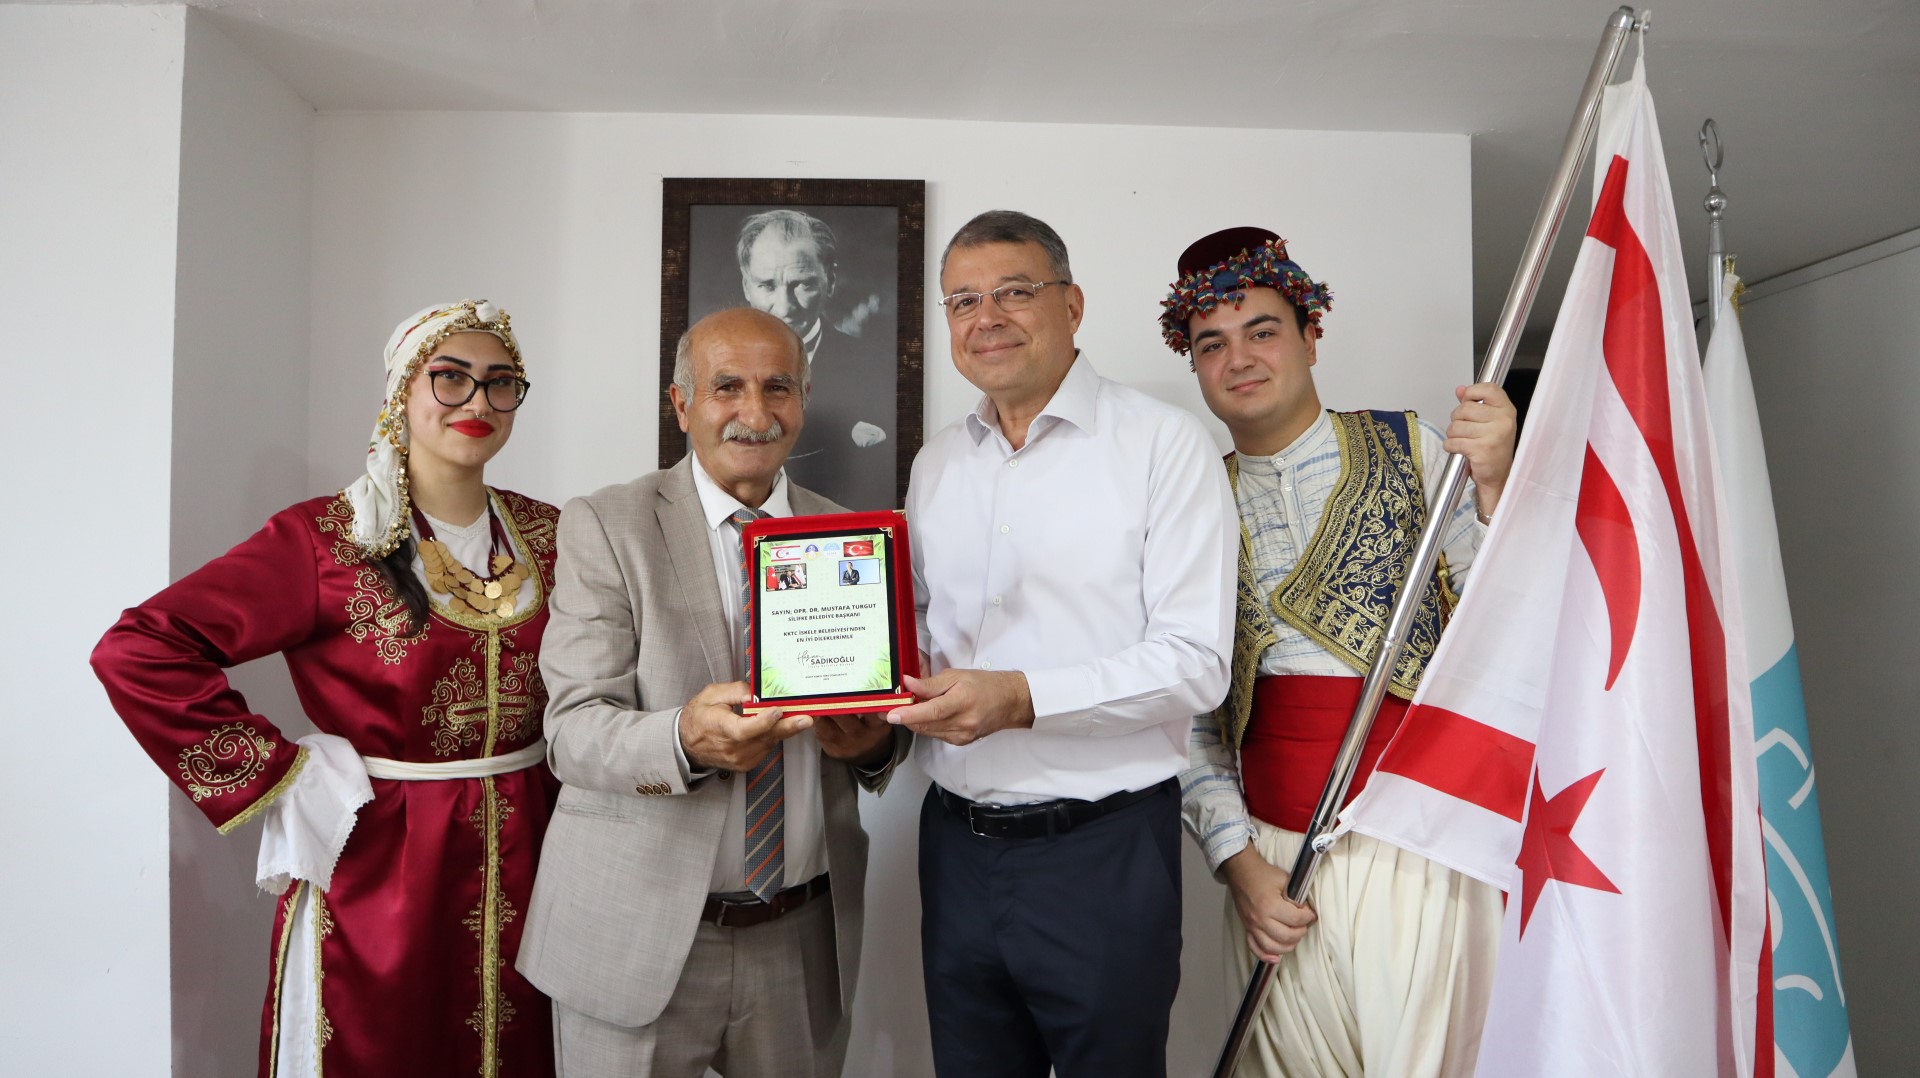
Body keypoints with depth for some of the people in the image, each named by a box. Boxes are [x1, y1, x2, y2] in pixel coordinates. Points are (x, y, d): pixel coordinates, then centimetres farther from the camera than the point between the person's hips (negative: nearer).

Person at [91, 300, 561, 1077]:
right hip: (374, 876, -4)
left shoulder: (547, 536, 3)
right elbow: (136, 652, -15)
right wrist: (279, 779, -14)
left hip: (522, 867, 4)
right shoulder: (327, 539, -10)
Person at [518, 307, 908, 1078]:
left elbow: (878, 703, 6)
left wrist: (874, 740, -17)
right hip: (639, 934, -3)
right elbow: (574, 730, -12)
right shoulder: (606, 527, -5)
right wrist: (686, 740, -31)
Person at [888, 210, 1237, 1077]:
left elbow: (1195, 662, -14)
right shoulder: (935, 464, 10)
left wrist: (1023, 699, -24)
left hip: (1102, 849, -5)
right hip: (957, 846, 5)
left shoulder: (1163, 444, -8)